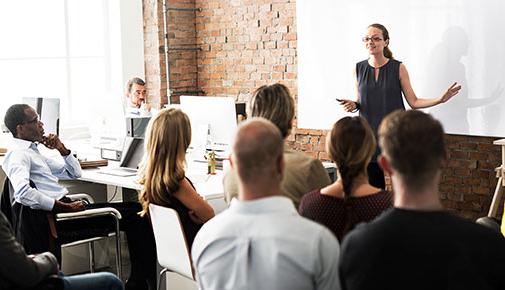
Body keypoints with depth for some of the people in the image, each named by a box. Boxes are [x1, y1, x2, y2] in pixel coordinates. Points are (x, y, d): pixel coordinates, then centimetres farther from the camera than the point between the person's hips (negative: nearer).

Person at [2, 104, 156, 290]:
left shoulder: (33, 151, 22)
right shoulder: (18, 154, -7)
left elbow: (75, 173, 27)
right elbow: (23, 193, -27)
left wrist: (62, 149, 10)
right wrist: (65, 207, -24)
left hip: (64, 206, 10)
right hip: (56, 215, -10)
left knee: (135, 210, 1)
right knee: (136, 216, -13)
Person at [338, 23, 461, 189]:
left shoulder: (398, 68, -2)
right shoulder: (359, 69, 5)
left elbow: (413, 102, -1)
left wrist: (440, 99, -12)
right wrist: (352, 105, -6)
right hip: (369, 133, 2)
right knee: (374, 186, 4)